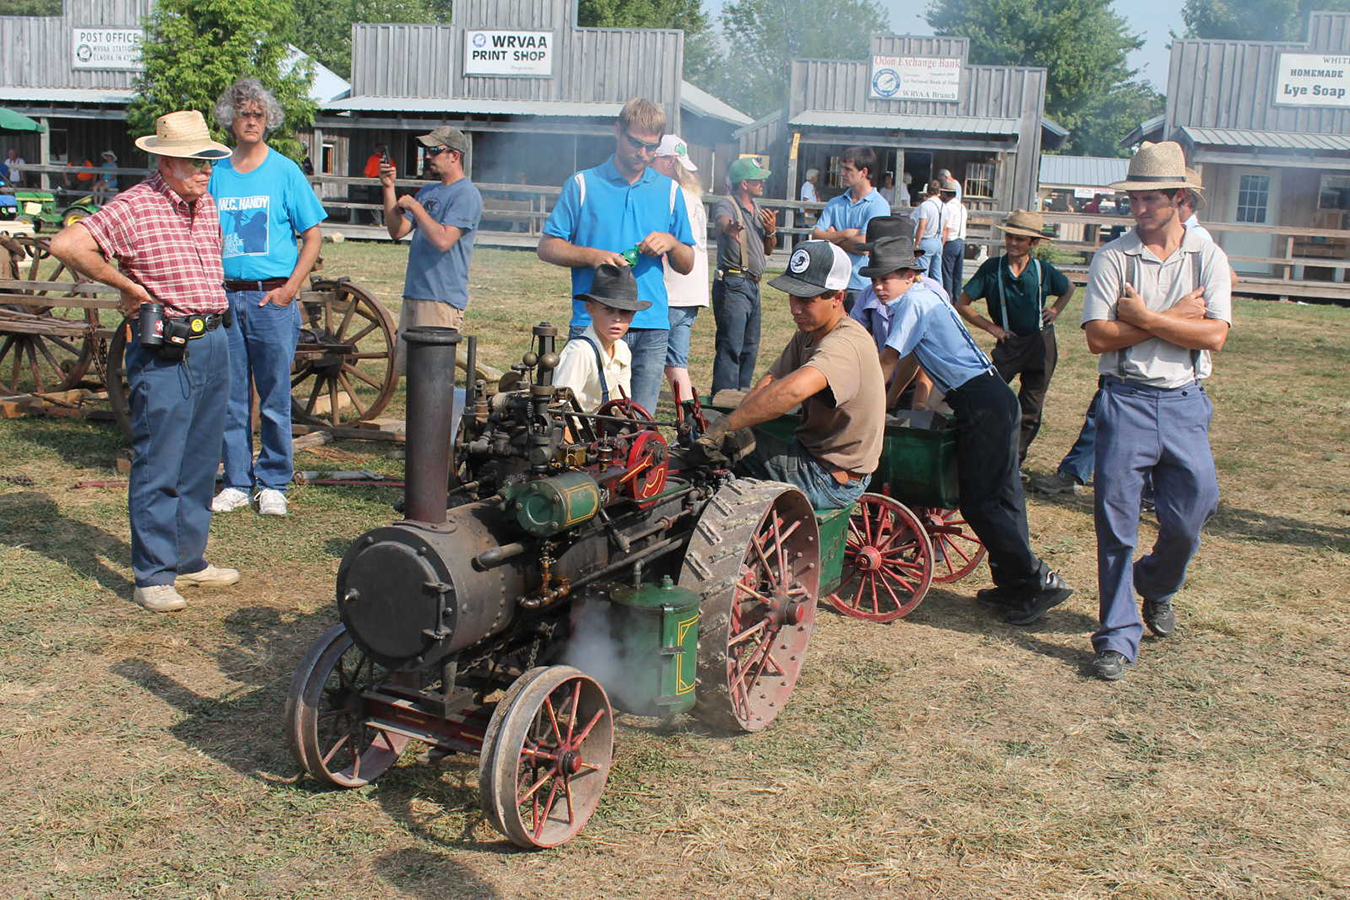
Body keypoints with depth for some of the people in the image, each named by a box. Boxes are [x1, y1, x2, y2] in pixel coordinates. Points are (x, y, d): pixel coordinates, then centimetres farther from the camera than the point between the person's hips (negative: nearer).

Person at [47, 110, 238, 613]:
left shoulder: (207, 205, 13)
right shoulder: (135, 207, -10)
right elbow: (67, 245, -19)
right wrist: (129, 286, -12)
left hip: (212, 341, 7)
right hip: (162, 350, -7)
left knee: (200, 463, 12)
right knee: (158, 466, -3)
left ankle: (189, 561, 23)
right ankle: (153, 577, 4)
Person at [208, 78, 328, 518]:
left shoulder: (285, 171, 2)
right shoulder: (217, 173, 10)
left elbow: (312, 236, 1)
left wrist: (290, 288, -9)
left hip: (272, 298, -3)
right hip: (225, 297, 3)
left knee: (274, 397, 1)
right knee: (230, 396, 7)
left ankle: (273, 483, 12)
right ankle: (236, 481, 17)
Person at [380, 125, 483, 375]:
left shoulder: (466, 195, -9)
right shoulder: (428, 192, 19)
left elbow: (443, 240, -21)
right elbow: (397, 231, 14)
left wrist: (414, 207, -13)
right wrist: (389, 188, 7)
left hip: (442, 299, -9)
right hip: (413, 293, 9)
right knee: (404, 366, 10)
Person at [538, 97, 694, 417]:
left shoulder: (668, 190, 14)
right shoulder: (583, 185, 6)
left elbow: (687, 266, 16)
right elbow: (547, 247, 3)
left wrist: (671, 243, -5)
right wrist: (592, 256, -12)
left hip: (651, 326, 2)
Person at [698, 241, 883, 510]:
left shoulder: (845, 344, -27)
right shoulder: (808, 334, 7)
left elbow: (794, 389, -44)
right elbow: (770, 383, 0)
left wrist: (726, 425, -39)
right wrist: (733, 427, -18)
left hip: (832, 479, -9)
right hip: (812, 454, 9)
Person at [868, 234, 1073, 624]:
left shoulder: (913, 303, -9)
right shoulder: (924, 298, 19)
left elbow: (887, 364, -7)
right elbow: (910, 359, 28)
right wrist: (885, 404, 29)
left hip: (981, 405, -10)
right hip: (994, 398, 10)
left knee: (979, 502, -7)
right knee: (1001, 496, 12)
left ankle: (1040, 581, -6)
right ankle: (1014, 585, 19)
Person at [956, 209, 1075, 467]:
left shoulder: (1043, 270, -4)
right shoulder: (992, 268, -9)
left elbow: (1069, 289, 19)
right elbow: (961, 304, -5)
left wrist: (1055, 311, 4)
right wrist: (992, 327, -7)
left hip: (1042, 344, 2)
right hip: (1009, 343, -2)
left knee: (1030, 410, 9)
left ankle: (1015, 462, 23)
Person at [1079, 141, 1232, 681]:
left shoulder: (1208, 258, 5)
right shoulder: (1112, 258, 0)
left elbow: (1214, 335, -7)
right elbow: (1098, 337, -10)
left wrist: (1145, 318, -12)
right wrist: (1175, 319, -9)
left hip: (1185, 401, 2)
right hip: (1125, 399, -2)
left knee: (1189, 517, 5)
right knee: (1116, 520, -3)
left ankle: (1157, 587, 38)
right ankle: (1118, 637, 8)